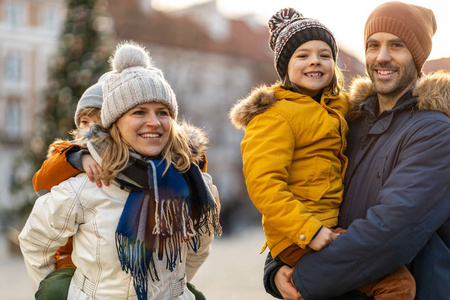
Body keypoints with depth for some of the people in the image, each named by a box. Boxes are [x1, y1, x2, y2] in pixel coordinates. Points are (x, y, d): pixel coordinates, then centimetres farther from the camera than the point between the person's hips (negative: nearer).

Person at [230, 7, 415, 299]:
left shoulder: (339, 107, 19)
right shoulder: (276, 116, -7)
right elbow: (263, 184, -17)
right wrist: (309, 231, -23)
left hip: (328, 229, 9)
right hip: (298, 239, -9)